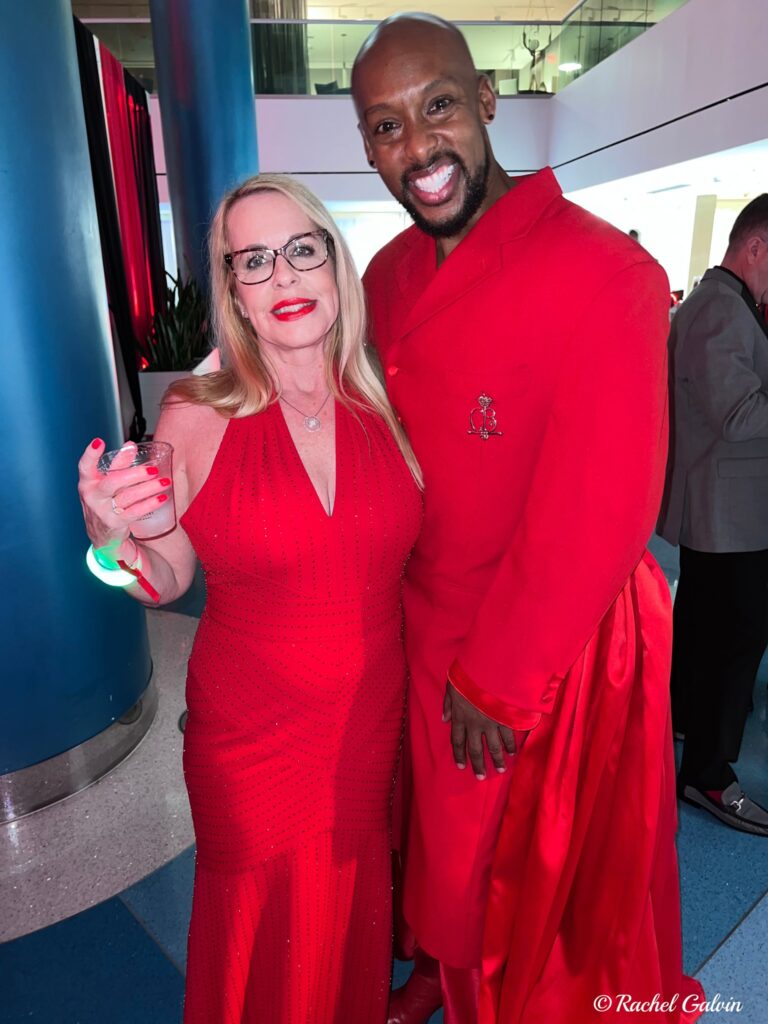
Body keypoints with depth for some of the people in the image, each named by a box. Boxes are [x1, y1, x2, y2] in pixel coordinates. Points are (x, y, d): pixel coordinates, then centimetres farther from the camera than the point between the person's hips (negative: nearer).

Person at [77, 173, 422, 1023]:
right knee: (268, 932, 20)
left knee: (358, 914, 25)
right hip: (250, 736, -2)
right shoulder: (196, 420, -14)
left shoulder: (386, 408, -6)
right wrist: (117, 540, -24)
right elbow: (168, 579, -5)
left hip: (373, 722, 3)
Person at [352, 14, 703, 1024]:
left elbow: (601, 511, -21)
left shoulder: (601, 270, -20)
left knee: (551, 870, 19)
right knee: (445, 836, 28)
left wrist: (499, 679, -15)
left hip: (557, 649, -6)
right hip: (423, 633, 6)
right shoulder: (387, 278, 2)